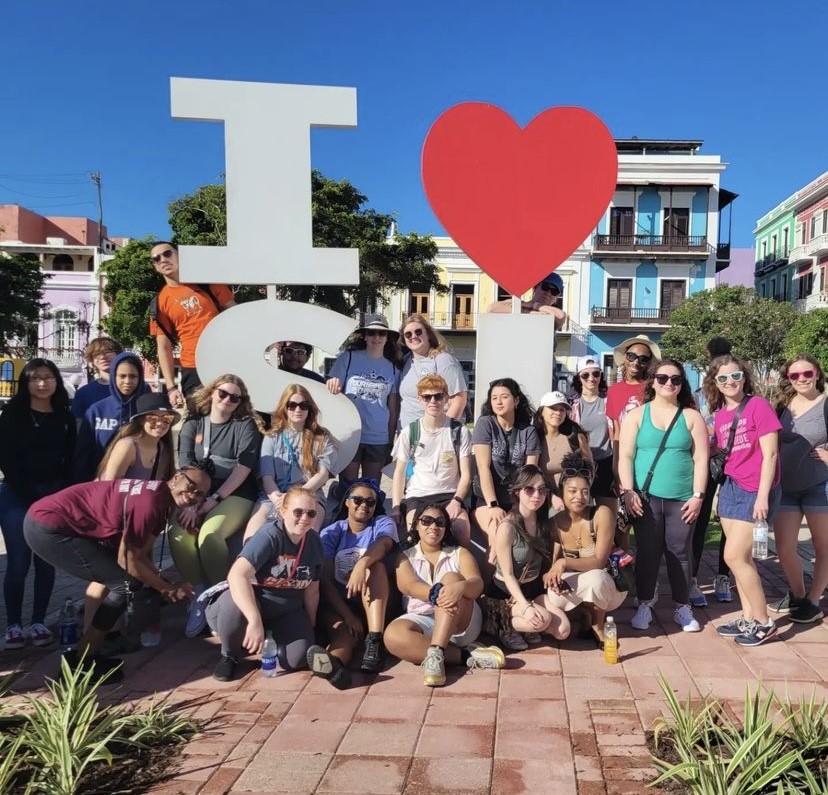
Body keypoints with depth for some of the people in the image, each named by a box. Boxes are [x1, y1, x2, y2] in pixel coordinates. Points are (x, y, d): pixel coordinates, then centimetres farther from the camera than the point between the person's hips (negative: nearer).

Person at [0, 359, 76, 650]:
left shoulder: (65, 417, 9)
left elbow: (70, 460, 7)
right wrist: (29, 496, -12)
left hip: (54, 497, 3)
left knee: (46, 563, 4)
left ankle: (39, 622, 13)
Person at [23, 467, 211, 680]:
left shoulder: (162, 500, 8)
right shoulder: (150, 502, -23)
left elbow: (142, 554, 11)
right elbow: (127, 560, -16)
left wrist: (164, 586, -2)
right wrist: (169, 589, -7)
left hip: (52, 520, 10)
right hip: (47, 526, -10)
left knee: (131, 574, 14)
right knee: (124, 583, -10)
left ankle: (84, 652, 20)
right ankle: (80, 662, 1)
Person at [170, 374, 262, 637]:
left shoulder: (246, 426, 2)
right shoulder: (192, 424, 10)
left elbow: (244, 468, -8)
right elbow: (185, 466, -1)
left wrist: (214, 499, -17)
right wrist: (189, 503, -16)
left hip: (235, 495, -3)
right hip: (197, 494, 3)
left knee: (210, 534, -32)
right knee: (178, 533, -26)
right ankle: (201, 593, -9)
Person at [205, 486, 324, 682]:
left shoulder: (315, 543, -5)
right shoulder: (270, 535, -25)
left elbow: (312, 591, 6)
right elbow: (237, 575, -39)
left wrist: (310, 628, 7)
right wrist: (255, 621, -46)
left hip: (287, 611, 4)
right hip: (251, 601, -4)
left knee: (296, 658, -22)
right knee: (234, 605, -39)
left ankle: (269, 640, 13)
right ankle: (229, 655, -7)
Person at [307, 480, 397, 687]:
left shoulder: (383, 524, 5)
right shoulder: (331, 533, 6)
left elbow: (382, 546, -21)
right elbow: (325, 580, -6)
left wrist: (362, 564, -44)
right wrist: (348, 615, -21)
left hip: (375, 603, -1)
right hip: (338, 604, 1)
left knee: (374, 565, -29)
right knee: (345, 635, -32)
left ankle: (375, 641, -42)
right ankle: (334, 662, -68)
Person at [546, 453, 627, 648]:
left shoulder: (602, 514, -22)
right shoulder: (556, 522, -9)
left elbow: (599, 561, -25)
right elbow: (553, 559, -3)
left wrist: (565, 562, -37)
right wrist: (554, 575, -26)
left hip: (607, 583, -3)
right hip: (575, 585, 3)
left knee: (595, 578, -38)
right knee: (553, 597, -30)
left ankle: (598, 626, -7)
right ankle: (587, 613, 6)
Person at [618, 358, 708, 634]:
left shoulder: (691, 416, 6)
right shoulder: (637, 415, 4)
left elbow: (700, 459, 2)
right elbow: (625, 456, 0)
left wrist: (698, 495, -5)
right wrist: (628, 491, -9)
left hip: (682, 498, 1)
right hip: (646, 497, 0)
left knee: (680, 552, 6)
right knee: (647, 552, 5)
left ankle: (683, 607, 18)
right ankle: (644, 605, 16)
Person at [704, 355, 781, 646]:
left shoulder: (758, 405, -11)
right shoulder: (719, 415, 9)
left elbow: (770, 453, -14)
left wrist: (763, 495, -17)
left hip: (755, 491, -7)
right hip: (730, 488, 7)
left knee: (734, 556, -8)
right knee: (741, 557, 9)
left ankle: (763, 622, 6)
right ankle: (748, 618, 20)